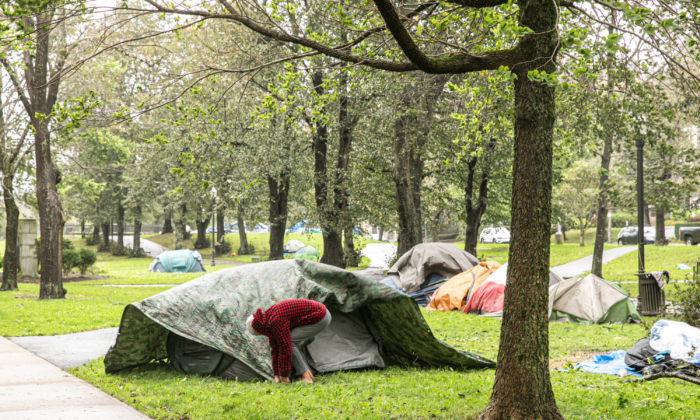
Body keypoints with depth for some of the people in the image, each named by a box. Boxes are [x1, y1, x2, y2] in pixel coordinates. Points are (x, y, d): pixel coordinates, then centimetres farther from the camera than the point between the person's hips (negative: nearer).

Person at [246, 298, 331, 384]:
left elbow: (285, 349, -22)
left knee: (287, 342, -12)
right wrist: (276, 375, 11)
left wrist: (284, 376, -14)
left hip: (320, 318, -10)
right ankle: (308, 373, 11)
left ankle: (306, 376, -9)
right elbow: (275, 348, 12)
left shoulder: (276, 321, -24)